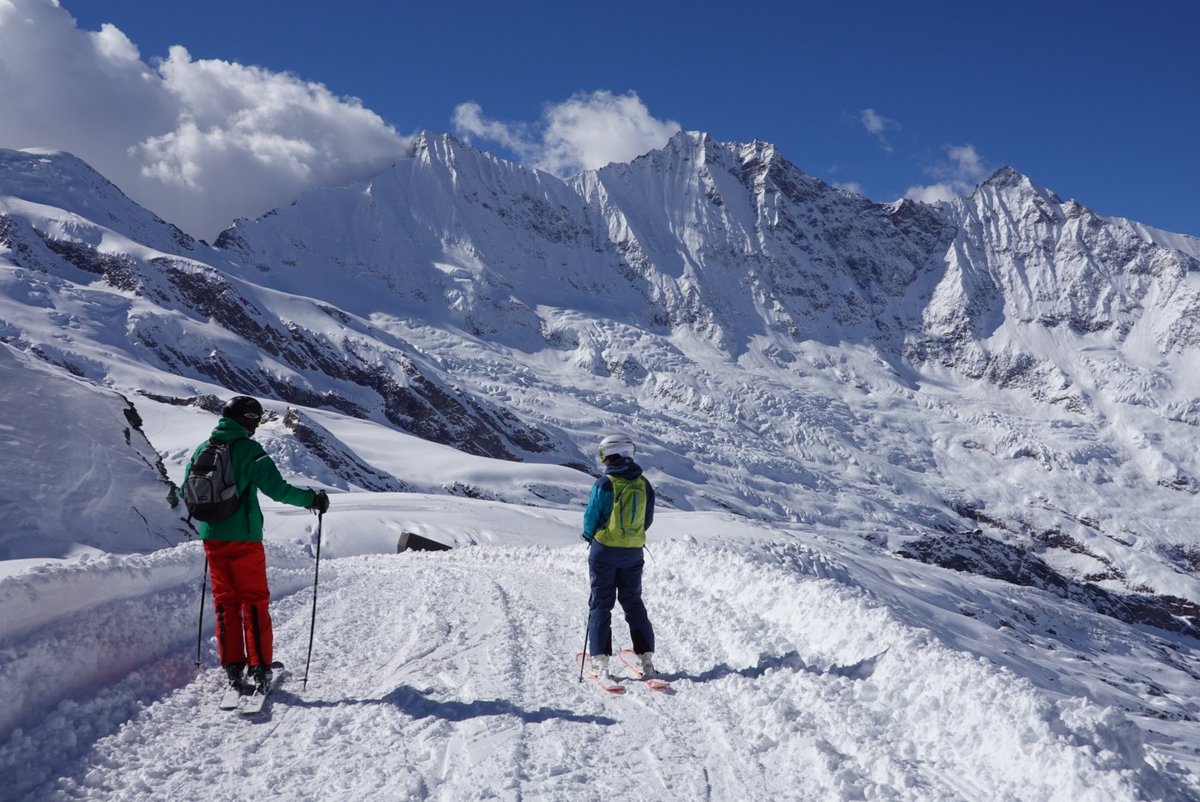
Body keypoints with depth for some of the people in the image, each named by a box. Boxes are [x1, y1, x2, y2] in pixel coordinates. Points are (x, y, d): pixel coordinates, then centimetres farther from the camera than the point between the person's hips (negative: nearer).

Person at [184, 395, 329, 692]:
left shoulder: (201, 450, 6)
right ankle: (259, 668, 4)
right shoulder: (248, 450, -12)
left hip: (212, 537, 5)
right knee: (254, 601, 5)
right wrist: (312, 498, -4)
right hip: (243, 538, -5)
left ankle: (232, 667, 14)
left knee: (225, 601, 13)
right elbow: (277, 488, -18)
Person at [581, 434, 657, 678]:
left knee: (601, 603, 5)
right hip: (634, 551, 4)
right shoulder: (643, 484, 0)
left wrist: (589, 535, 10)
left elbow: (591, 517, -10)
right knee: (633, 602, 15)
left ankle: (600, 659, 1)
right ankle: (646, 657, 11)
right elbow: (648, 519, 7)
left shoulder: (604, 483, -15)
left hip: (605, 550, -4)